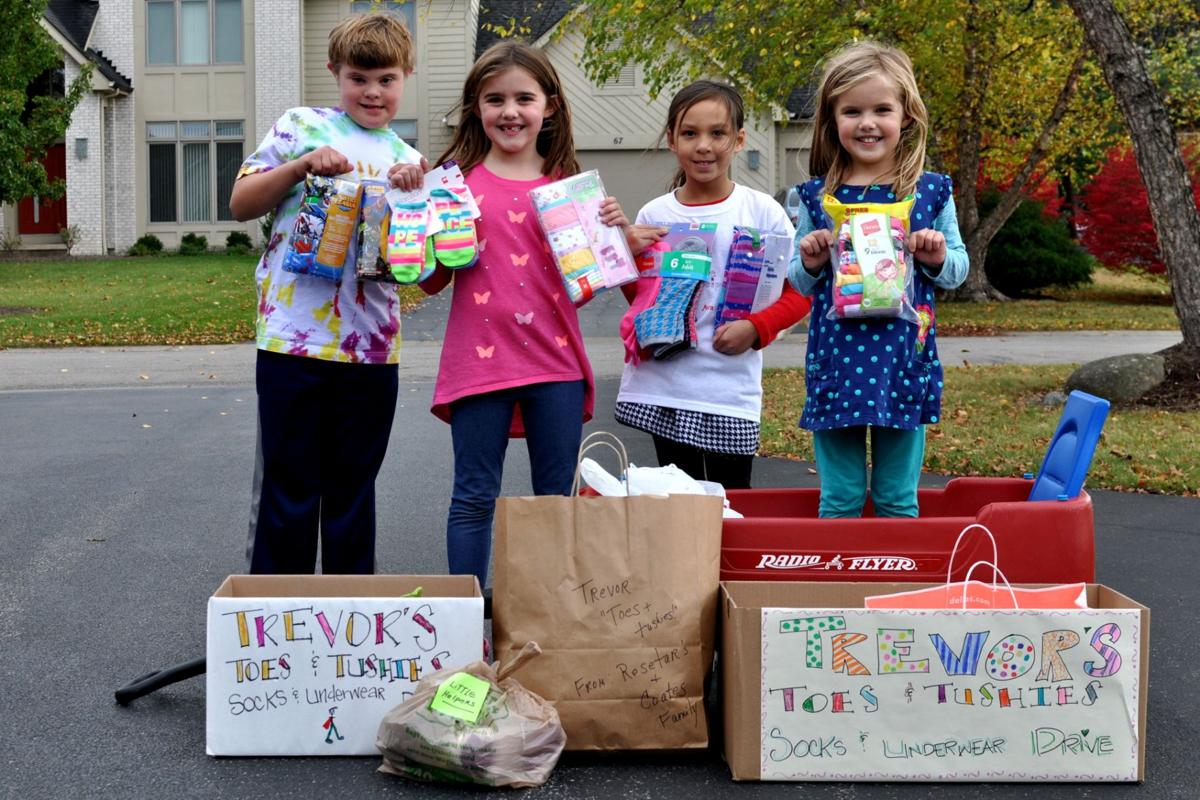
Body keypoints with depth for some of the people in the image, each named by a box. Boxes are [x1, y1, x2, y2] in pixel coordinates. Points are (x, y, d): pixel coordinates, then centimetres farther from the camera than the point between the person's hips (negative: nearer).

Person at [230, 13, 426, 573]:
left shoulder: (408, 161, 13)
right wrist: (299, 166, -12)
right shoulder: (301, 127, 5)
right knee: (288, 484, 4)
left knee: (353, 487, 11)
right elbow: (241, 205, 2)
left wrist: (412, 196, -8)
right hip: (292, 337, -2)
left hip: (371, 346, 3)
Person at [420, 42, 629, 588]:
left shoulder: (568, 182, 7)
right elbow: (432, 282, 4)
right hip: (480, 358, -2)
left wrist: (611, 231, -4)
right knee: (474, 499, 5)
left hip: (555, 360, 2)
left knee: (557, 500, 9)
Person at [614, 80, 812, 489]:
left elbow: (799, 293, -1)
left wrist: (756, 328, -17)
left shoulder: (762, 211, -3)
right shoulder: (653, 215, 4)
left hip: (730, 392, -2)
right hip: (663, 390, 2)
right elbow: (639, 299, 12)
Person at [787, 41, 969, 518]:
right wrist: (810, 262, -10)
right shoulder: (817, 197, 3)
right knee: (839, 499, 7)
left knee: (898, 499, 9)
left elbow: (958, 270, 10)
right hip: (835, 360, 1)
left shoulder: (931, 192, 1)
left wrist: (939, 258, -11)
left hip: (905, 358, 0)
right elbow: (800, 283, 11)